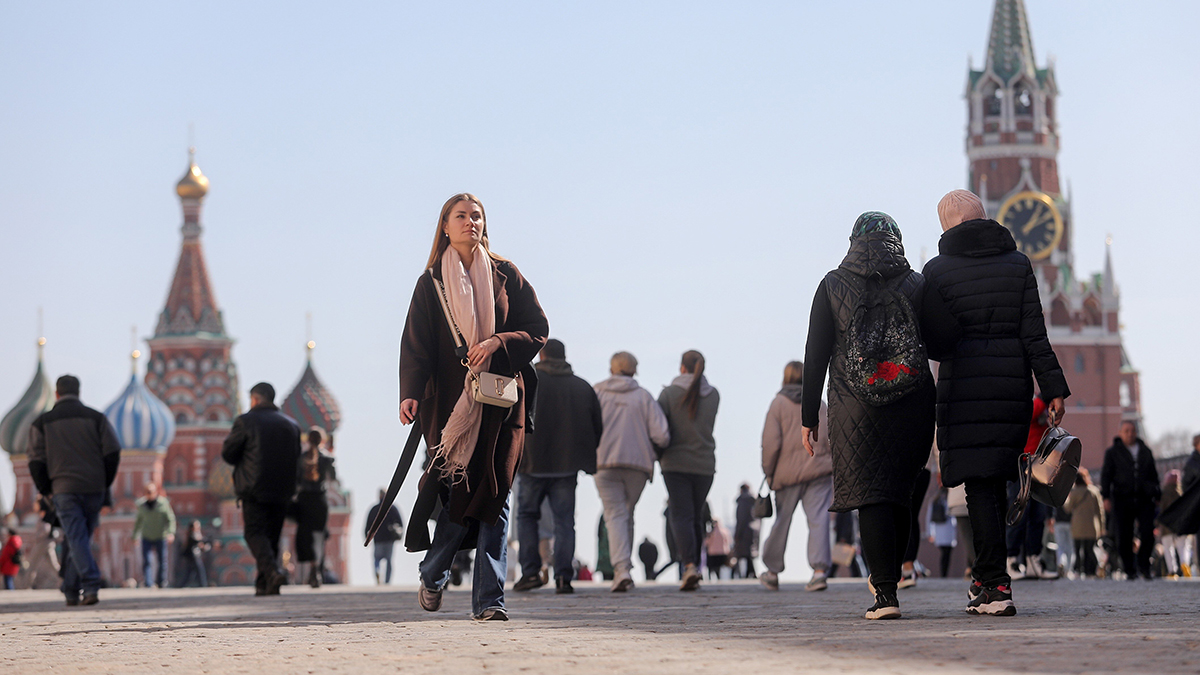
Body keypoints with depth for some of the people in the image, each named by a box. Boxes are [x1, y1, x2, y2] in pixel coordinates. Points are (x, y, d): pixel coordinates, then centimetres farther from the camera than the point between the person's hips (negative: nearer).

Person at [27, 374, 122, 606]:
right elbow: (113, 452, 1)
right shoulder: (97, 418, 8)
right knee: (78, 540, 13)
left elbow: (36, 462, 2)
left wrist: (47, 491, 11)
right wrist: (104, 484, 11)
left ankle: (91, 586, -23)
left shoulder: (43, 422, 7)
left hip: (64, 490, -2)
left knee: (77, 540, -6)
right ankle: (71, 591, 17)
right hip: (94, 490, 2)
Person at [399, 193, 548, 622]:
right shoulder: (431, 283, 7)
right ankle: (433, 575, 17)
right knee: (459, 487, -8)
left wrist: (498, 342, -11)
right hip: (451, 399, -1)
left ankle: (488, 600, -8)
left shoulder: (505, 276, 11)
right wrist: (410, 394, -16)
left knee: (492, 495, -6)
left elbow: (537, 329, 8)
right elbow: (415, 345, -1)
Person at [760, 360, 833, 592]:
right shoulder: (819, 403, 7)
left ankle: (772, 572, 20)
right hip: (819, 470, 1)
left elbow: (771, 442, -6)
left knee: (781, 521, 9)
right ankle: (820, 570, -18)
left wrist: (768, 472, 2)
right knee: (818, 519, -4)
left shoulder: (778, 403, 0)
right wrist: (830, 464, 14)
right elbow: (830, 437, 4)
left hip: (788, 472, -1)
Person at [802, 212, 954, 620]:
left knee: (871, 498, -2)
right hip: (912, 407, 1)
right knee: (900, 495, 15)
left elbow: (816, 356, 1)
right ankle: (888, 577, 27)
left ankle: (886, 594, -11)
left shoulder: (832, 286, 3)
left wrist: (809, 417, 4)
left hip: (856, 407, -1)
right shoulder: (916, 285, 3)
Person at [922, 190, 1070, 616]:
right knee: (997, 481, 15)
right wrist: (1054, 388, 0)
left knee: (979, 486, -3)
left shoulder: (937, 271, -2)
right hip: (1013, 382, 3)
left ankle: (995, 585, -11)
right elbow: (1034, 332, 0)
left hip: (962, 382, -3)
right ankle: (986, 578, 20)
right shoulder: (1018, 263, 5)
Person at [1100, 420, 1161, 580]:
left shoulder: (1145, 451, 17)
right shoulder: (1113, 452, 7)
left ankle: (1143, 565, 8)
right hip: (1122, 500, -2)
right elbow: (1106, 475, 3)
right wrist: (1106, 497, -7)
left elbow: (1153, 475, 21)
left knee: (1148, 534, -10)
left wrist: (1157, 496, 16)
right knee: (1124, 537, -3)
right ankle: (1129, 570, 5)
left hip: (1144, 500, 2)